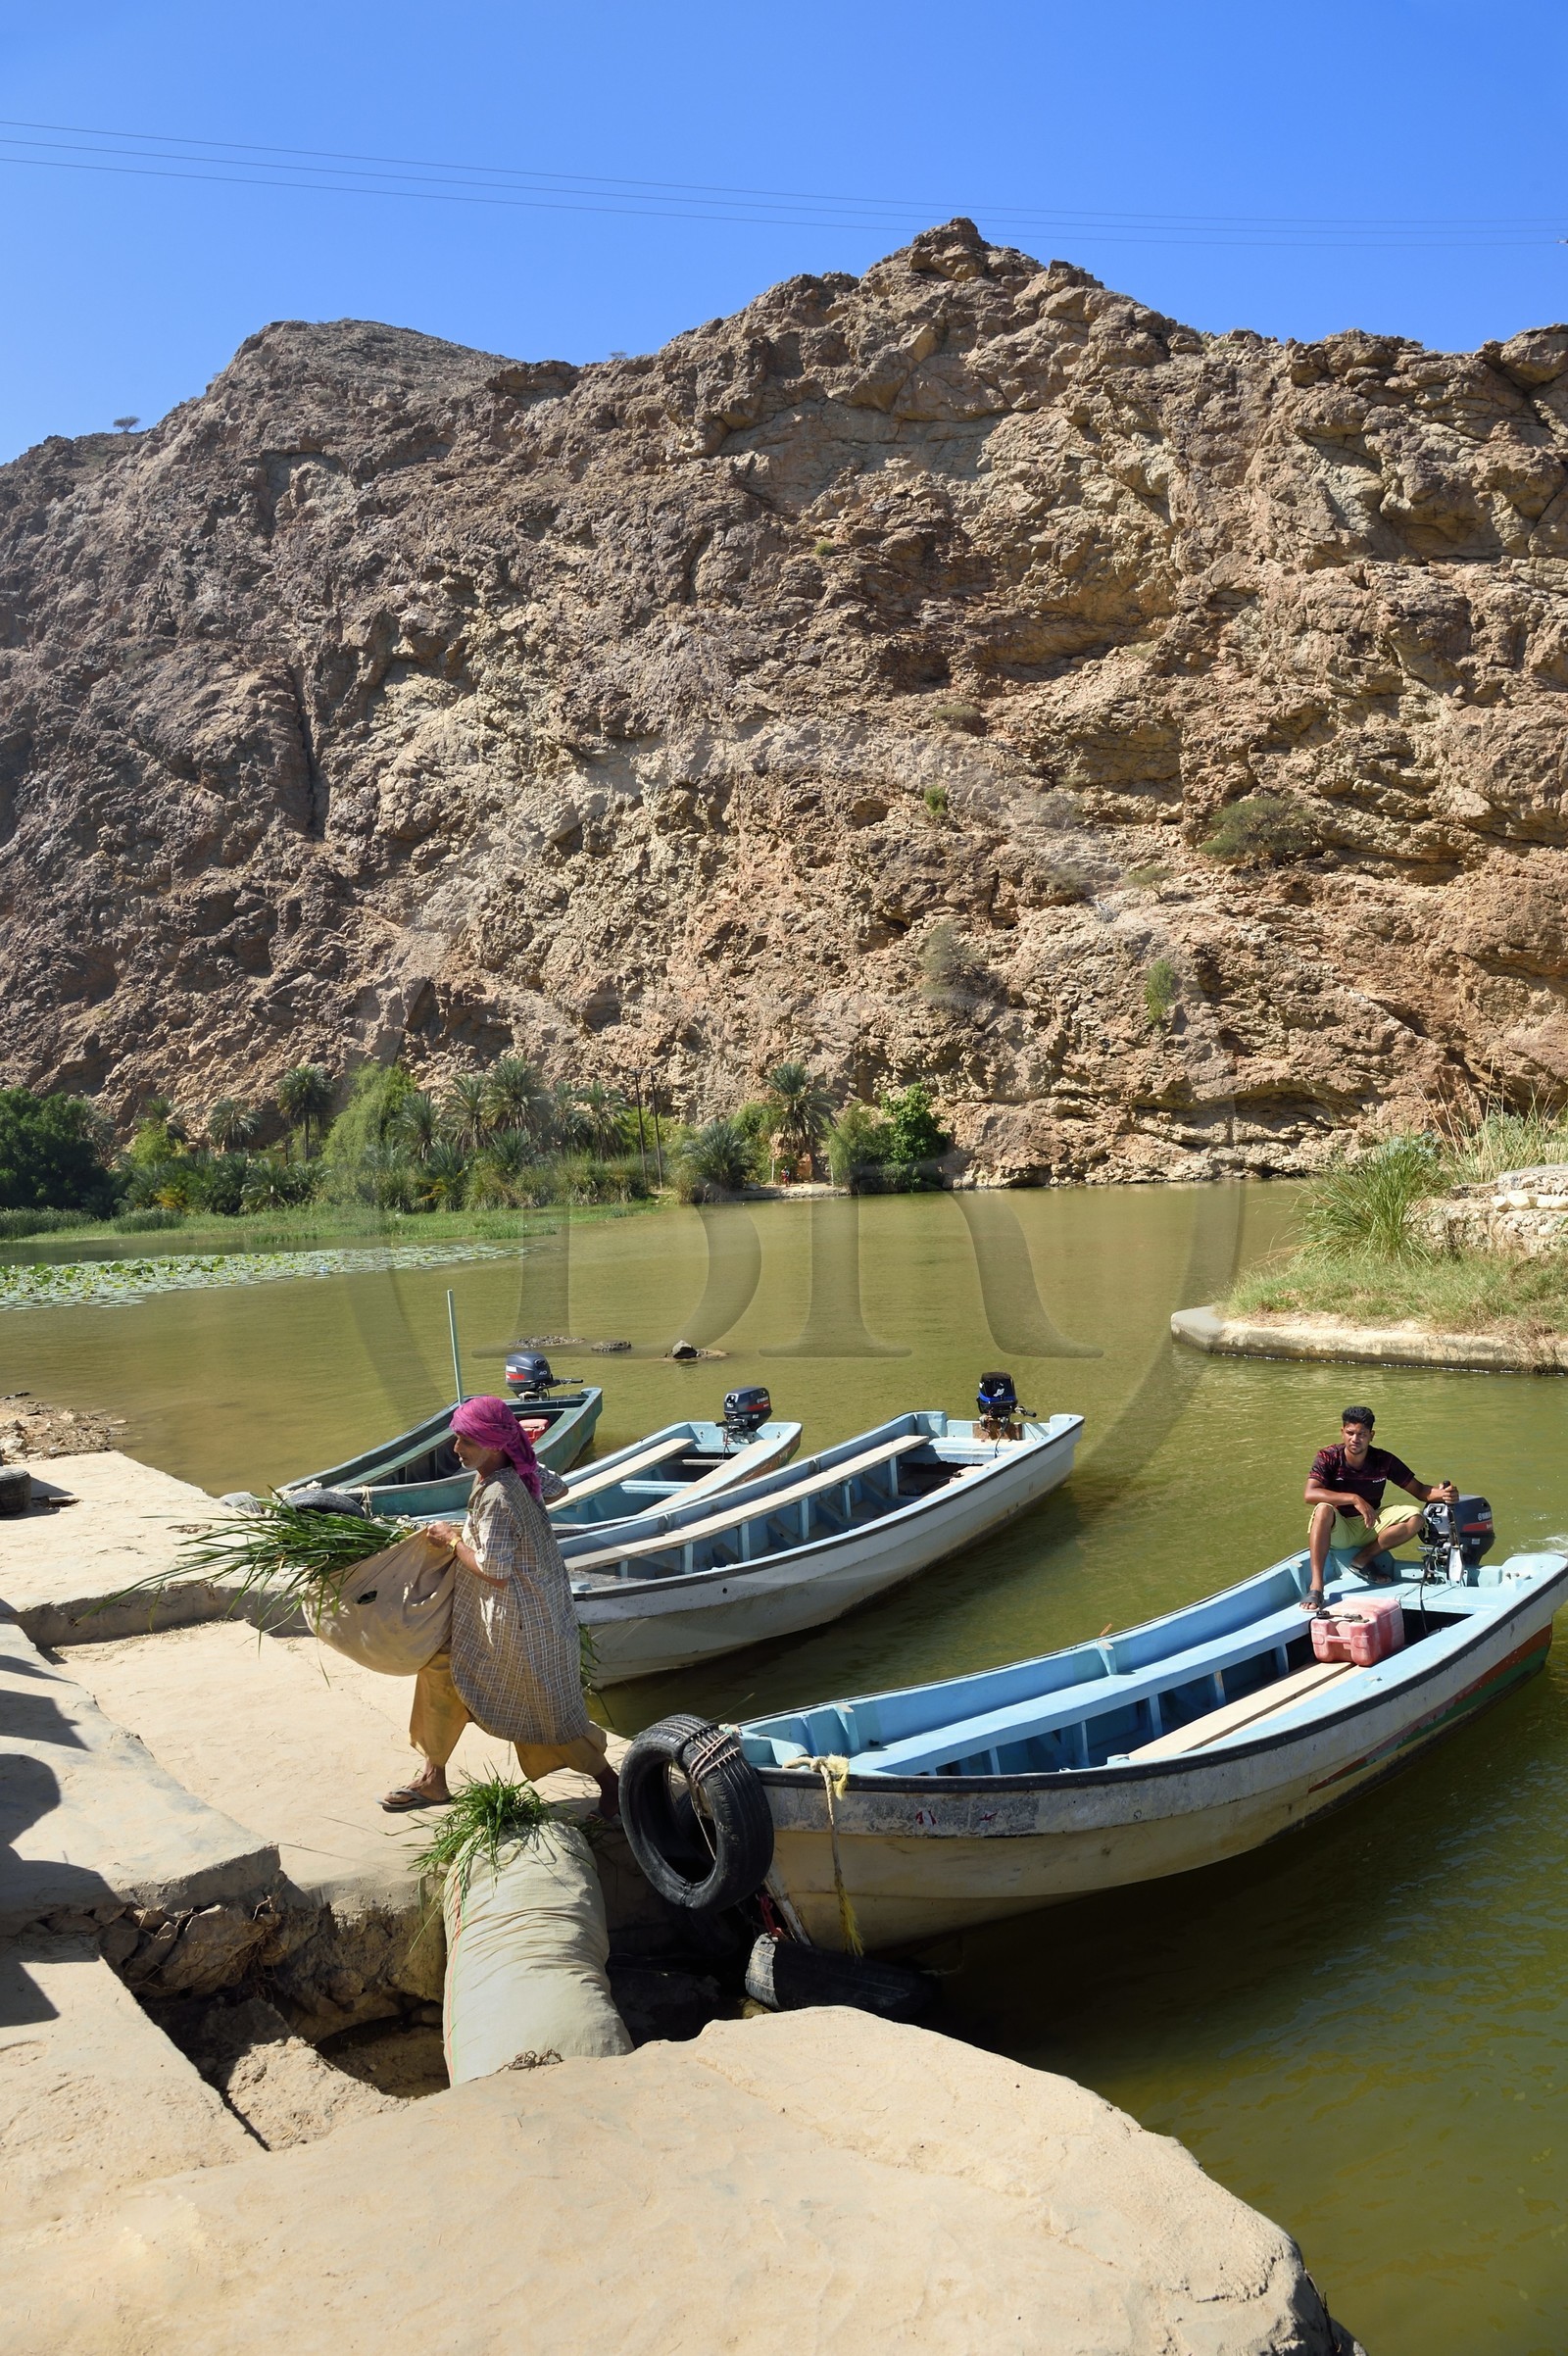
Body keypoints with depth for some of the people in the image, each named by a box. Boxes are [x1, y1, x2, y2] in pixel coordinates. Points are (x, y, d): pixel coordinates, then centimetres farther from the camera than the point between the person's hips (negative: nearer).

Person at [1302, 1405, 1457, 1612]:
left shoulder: (1384, 1461, -6)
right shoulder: (1328, 1458, -16)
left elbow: (1419, 1490, -2)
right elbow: (1310, 1494, -31)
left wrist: (1441, 1492, -26)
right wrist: (1354, 1499, -40)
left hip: (1370, 1526, 4)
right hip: (1337, 1530, -4)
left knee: (1414, 1518, -18)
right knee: (1324, 1509, -37)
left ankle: (1362, 1559, -11)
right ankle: (1316, 1587, -40)